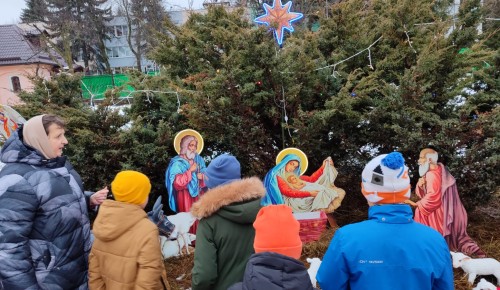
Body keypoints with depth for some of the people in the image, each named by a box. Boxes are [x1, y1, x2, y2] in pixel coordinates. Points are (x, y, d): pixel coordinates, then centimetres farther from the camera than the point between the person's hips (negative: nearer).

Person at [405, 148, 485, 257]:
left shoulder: (432, 175, -22)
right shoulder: (437, 170, 10)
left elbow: (433, 198, -27)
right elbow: (424, 193, 10)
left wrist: (416, 204, -20)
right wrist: (420, 185, -10)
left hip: (438, 213, -10)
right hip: (447, 211, 10)